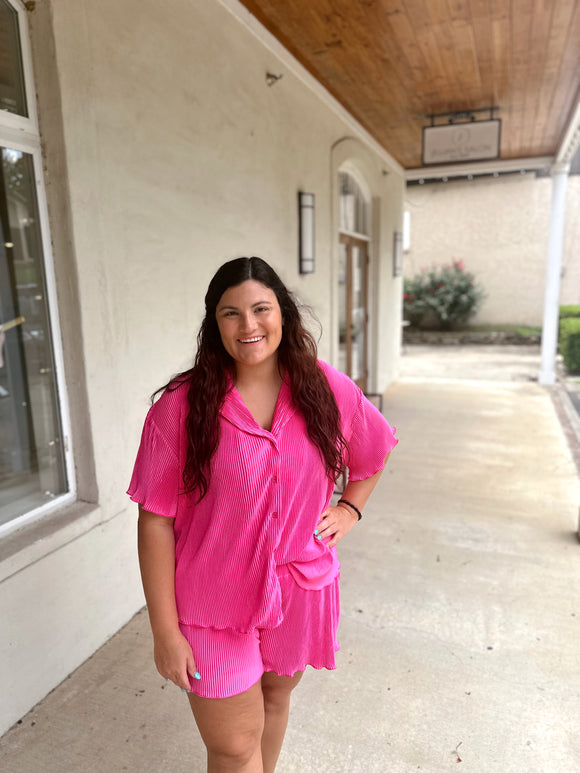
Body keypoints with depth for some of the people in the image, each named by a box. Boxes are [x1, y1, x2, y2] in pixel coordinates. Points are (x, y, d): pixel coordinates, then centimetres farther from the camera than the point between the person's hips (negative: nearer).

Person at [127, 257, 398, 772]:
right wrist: (165, 632, -11)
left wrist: (350, 509, 1)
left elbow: (374, 449, 12)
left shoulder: (326, 389, -8)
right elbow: (157, 520, -14)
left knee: (277, 693, 27)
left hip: (299, 590, 4)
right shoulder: (181, 406, -18)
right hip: (215, 602, -3)